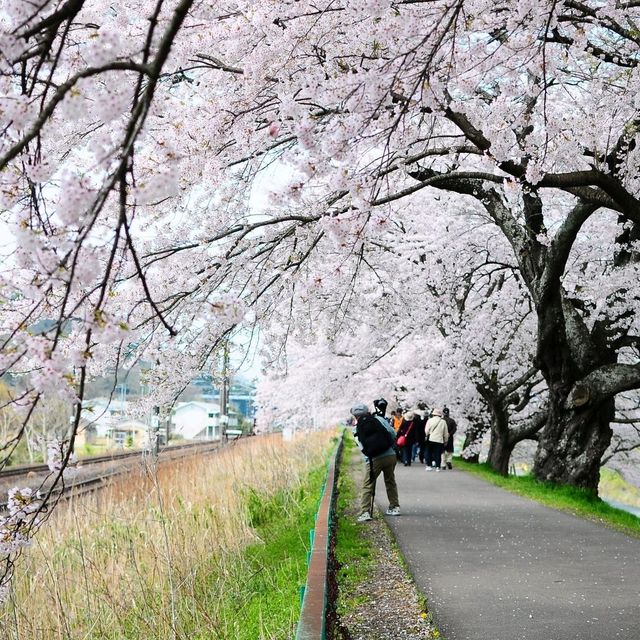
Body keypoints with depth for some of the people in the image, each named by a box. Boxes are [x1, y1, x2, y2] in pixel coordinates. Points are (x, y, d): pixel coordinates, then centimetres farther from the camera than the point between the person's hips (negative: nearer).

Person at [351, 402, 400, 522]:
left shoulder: (358, 428, 4)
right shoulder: (379, 419, 4)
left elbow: (362, 446, 5)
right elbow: (393, 433, 2)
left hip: (374, 459, -2)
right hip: (390, 456, 2)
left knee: (367, 486, 4)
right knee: (390, 482, 21)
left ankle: (365, 512, -7)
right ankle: (394, 507, 27)